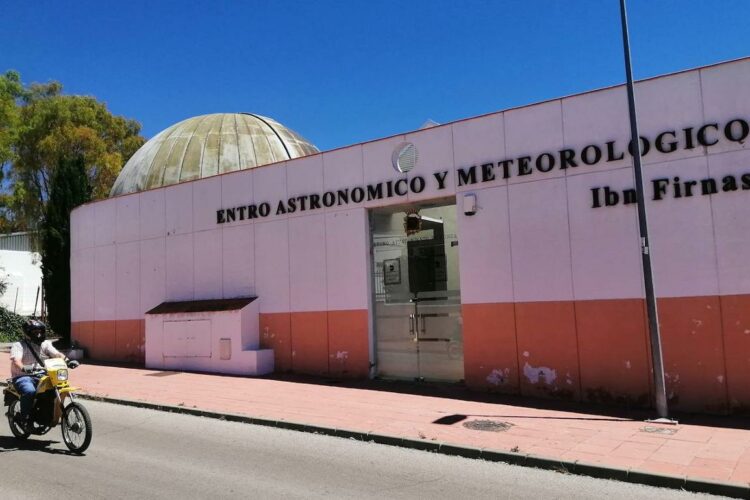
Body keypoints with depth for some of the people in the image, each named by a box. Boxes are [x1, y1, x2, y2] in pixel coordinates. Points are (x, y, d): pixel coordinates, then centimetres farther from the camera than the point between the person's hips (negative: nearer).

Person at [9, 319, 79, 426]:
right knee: (30, 391, -34)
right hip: (23, 377, -4)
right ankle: (24, 418, -14)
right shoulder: (18, 346, -3)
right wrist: (23, 368, -44)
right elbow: (16, 360, -22)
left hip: (42, 376, 5)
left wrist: (67, 360, -26)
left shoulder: (45, 344, 10)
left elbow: (57, 354, -5)